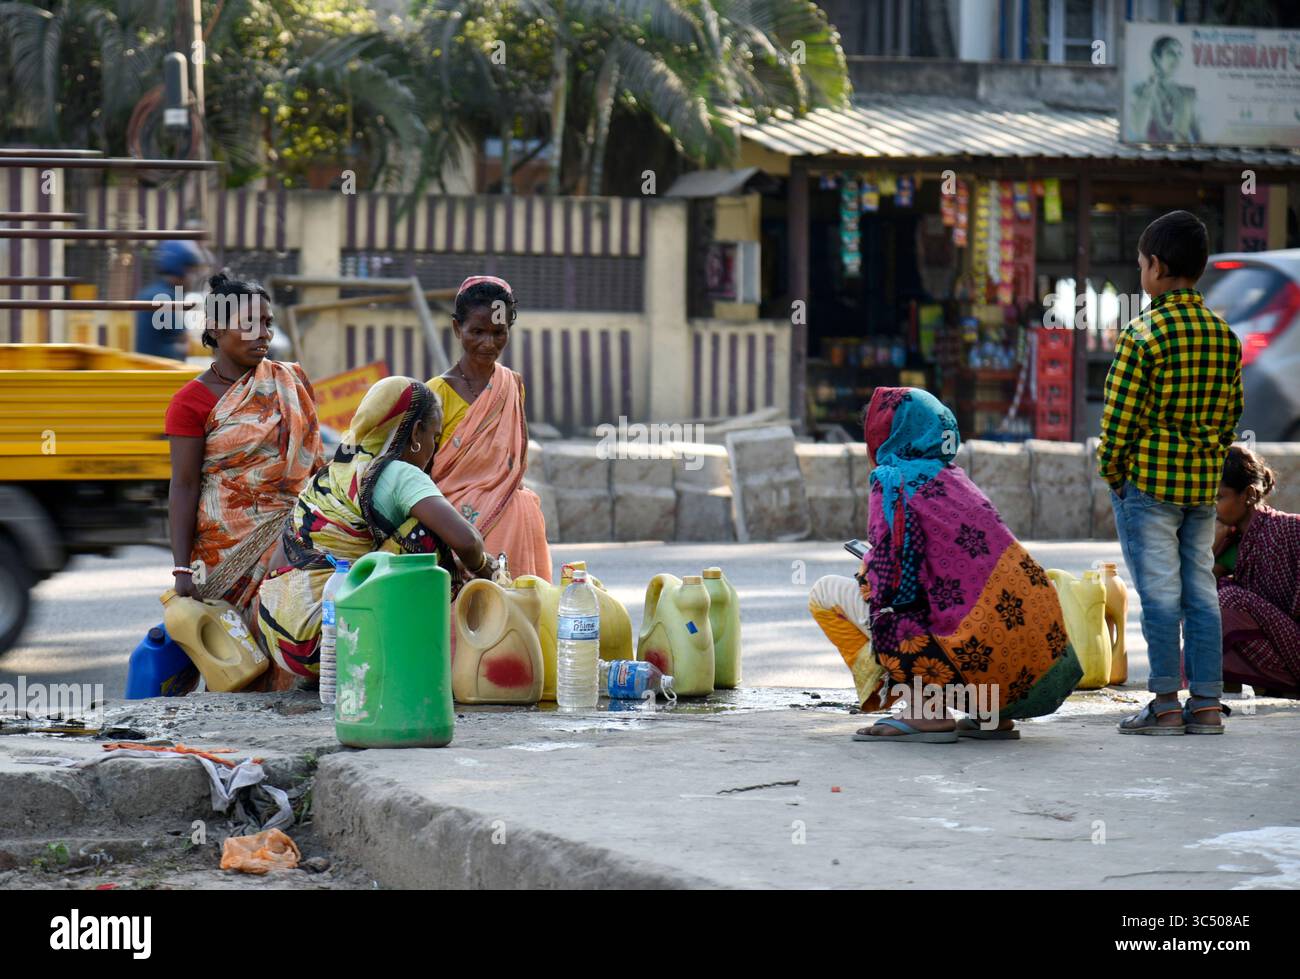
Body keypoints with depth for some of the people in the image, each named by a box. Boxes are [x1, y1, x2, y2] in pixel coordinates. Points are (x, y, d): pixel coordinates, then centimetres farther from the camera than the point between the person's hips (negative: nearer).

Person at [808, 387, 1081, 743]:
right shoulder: (955, 478, 19)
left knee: (826, 593, 3)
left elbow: (887, 583, -10)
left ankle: (924, 712, -7)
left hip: (974, 655, -8)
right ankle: (993, 713, 15)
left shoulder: (894, 481, -3)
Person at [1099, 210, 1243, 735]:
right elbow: (1231, 413, 11)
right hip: (1205, 484, 6)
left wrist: (1111, 472, 0)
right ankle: (1206, 705, 9)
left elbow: (1119, 415, -12)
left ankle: (1165, 704, 0)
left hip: (1149, 480, -6)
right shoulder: (1226, 336, 6)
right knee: (1200, 590, 8)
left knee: (1159, 593, -2)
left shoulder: (1143, 335, -13)